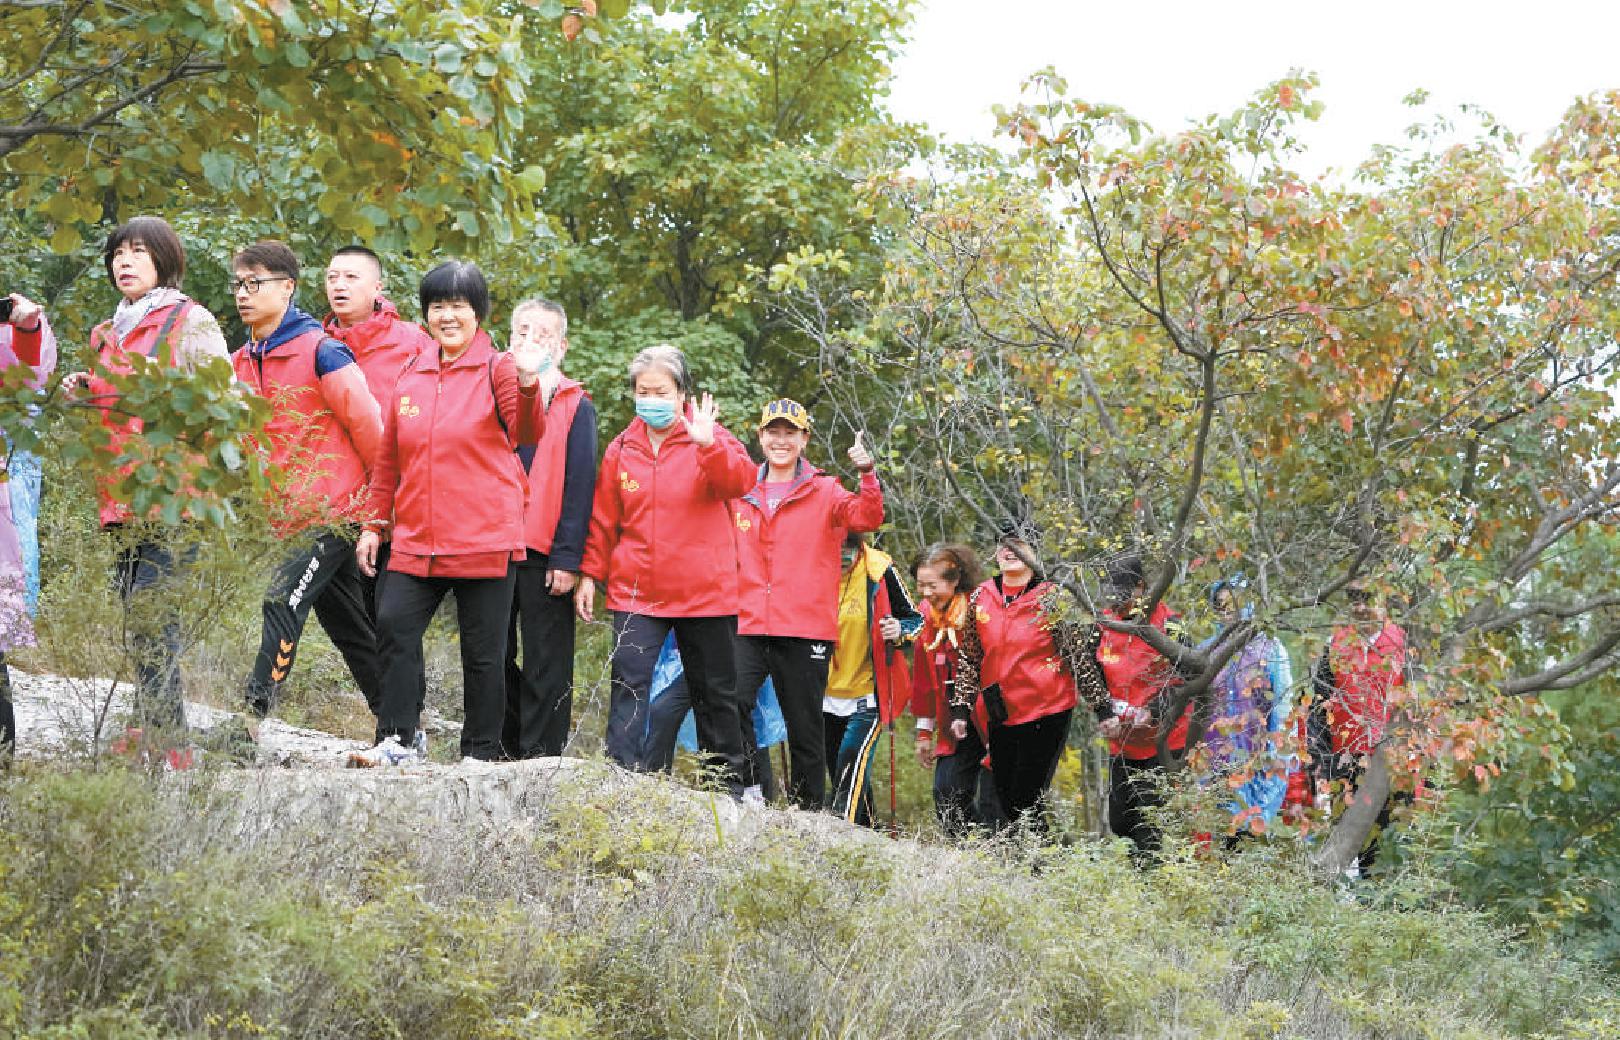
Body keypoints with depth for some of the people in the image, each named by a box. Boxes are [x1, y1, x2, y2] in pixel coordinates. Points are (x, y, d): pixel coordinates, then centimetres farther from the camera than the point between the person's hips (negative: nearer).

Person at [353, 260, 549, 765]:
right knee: (394, 626, -8)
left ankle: (481, 753, 13)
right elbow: (389, 459, 19)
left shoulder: (498, 369, -3)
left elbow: (527, 433, -21)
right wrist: (374, 524, 17)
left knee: (483, 650, 2)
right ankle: (397, 741, 1)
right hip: (416, 540, 4)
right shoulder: (412, 378, 12)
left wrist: (527, 383, -39)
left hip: (486, 541, -4)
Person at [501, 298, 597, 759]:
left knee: (546, 665, 0)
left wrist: (567, 557, -12)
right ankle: (504, 753, 19)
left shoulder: (575, 406, 2)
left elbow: (580, 485, -4)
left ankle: (540, 758, 3)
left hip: (545, 554, -4)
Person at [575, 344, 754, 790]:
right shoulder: (621, 449, 8)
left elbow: (741, 481, -21)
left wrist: (709, 445, -36)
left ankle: (728, 783, 19)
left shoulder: (710, 438, -1)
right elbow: (603, 520, 12)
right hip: (636, 593, 2)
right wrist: (590, 573, 5)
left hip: (705, 591, -2)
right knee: (628, 684, -12)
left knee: (715, 693, 8)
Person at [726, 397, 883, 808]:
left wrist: (867, 476, -28)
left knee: (805, 730, 3)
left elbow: (868, 518, -13)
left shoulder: (825, 492, 5)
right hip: (749, 626, 2)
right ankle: (751, 791, -12)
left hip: (806, 632, -2)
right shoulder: (742, 493, 14)